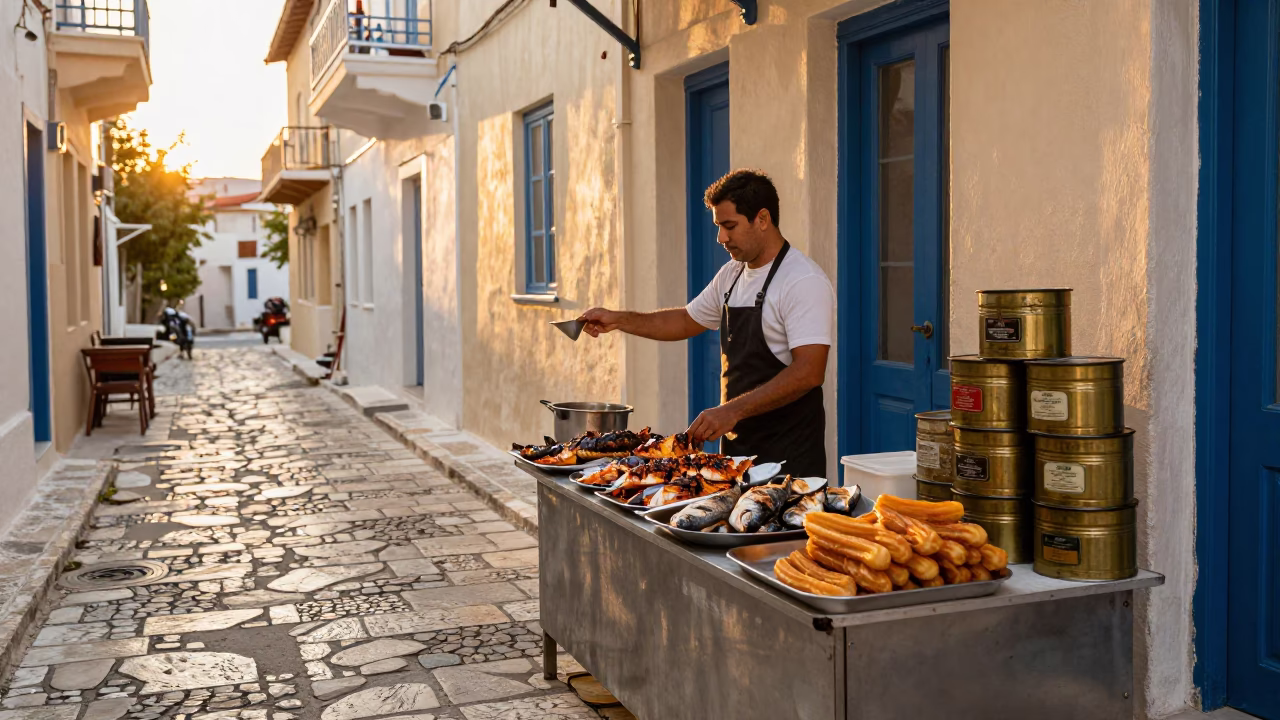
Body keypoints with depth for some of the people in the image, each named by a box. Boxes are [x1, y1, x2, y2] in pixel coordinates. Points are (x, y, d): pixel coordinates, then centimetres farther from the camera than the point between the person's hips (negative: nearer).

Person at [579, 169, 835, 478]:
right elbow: (688, 321, 24)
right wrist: (618, 320, 13)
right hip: (736, 445, 8)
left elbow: (809, 372, -24)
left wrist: (732, 411, -28)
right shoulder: (731, 274, 11)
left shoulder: (805, 282, -16)